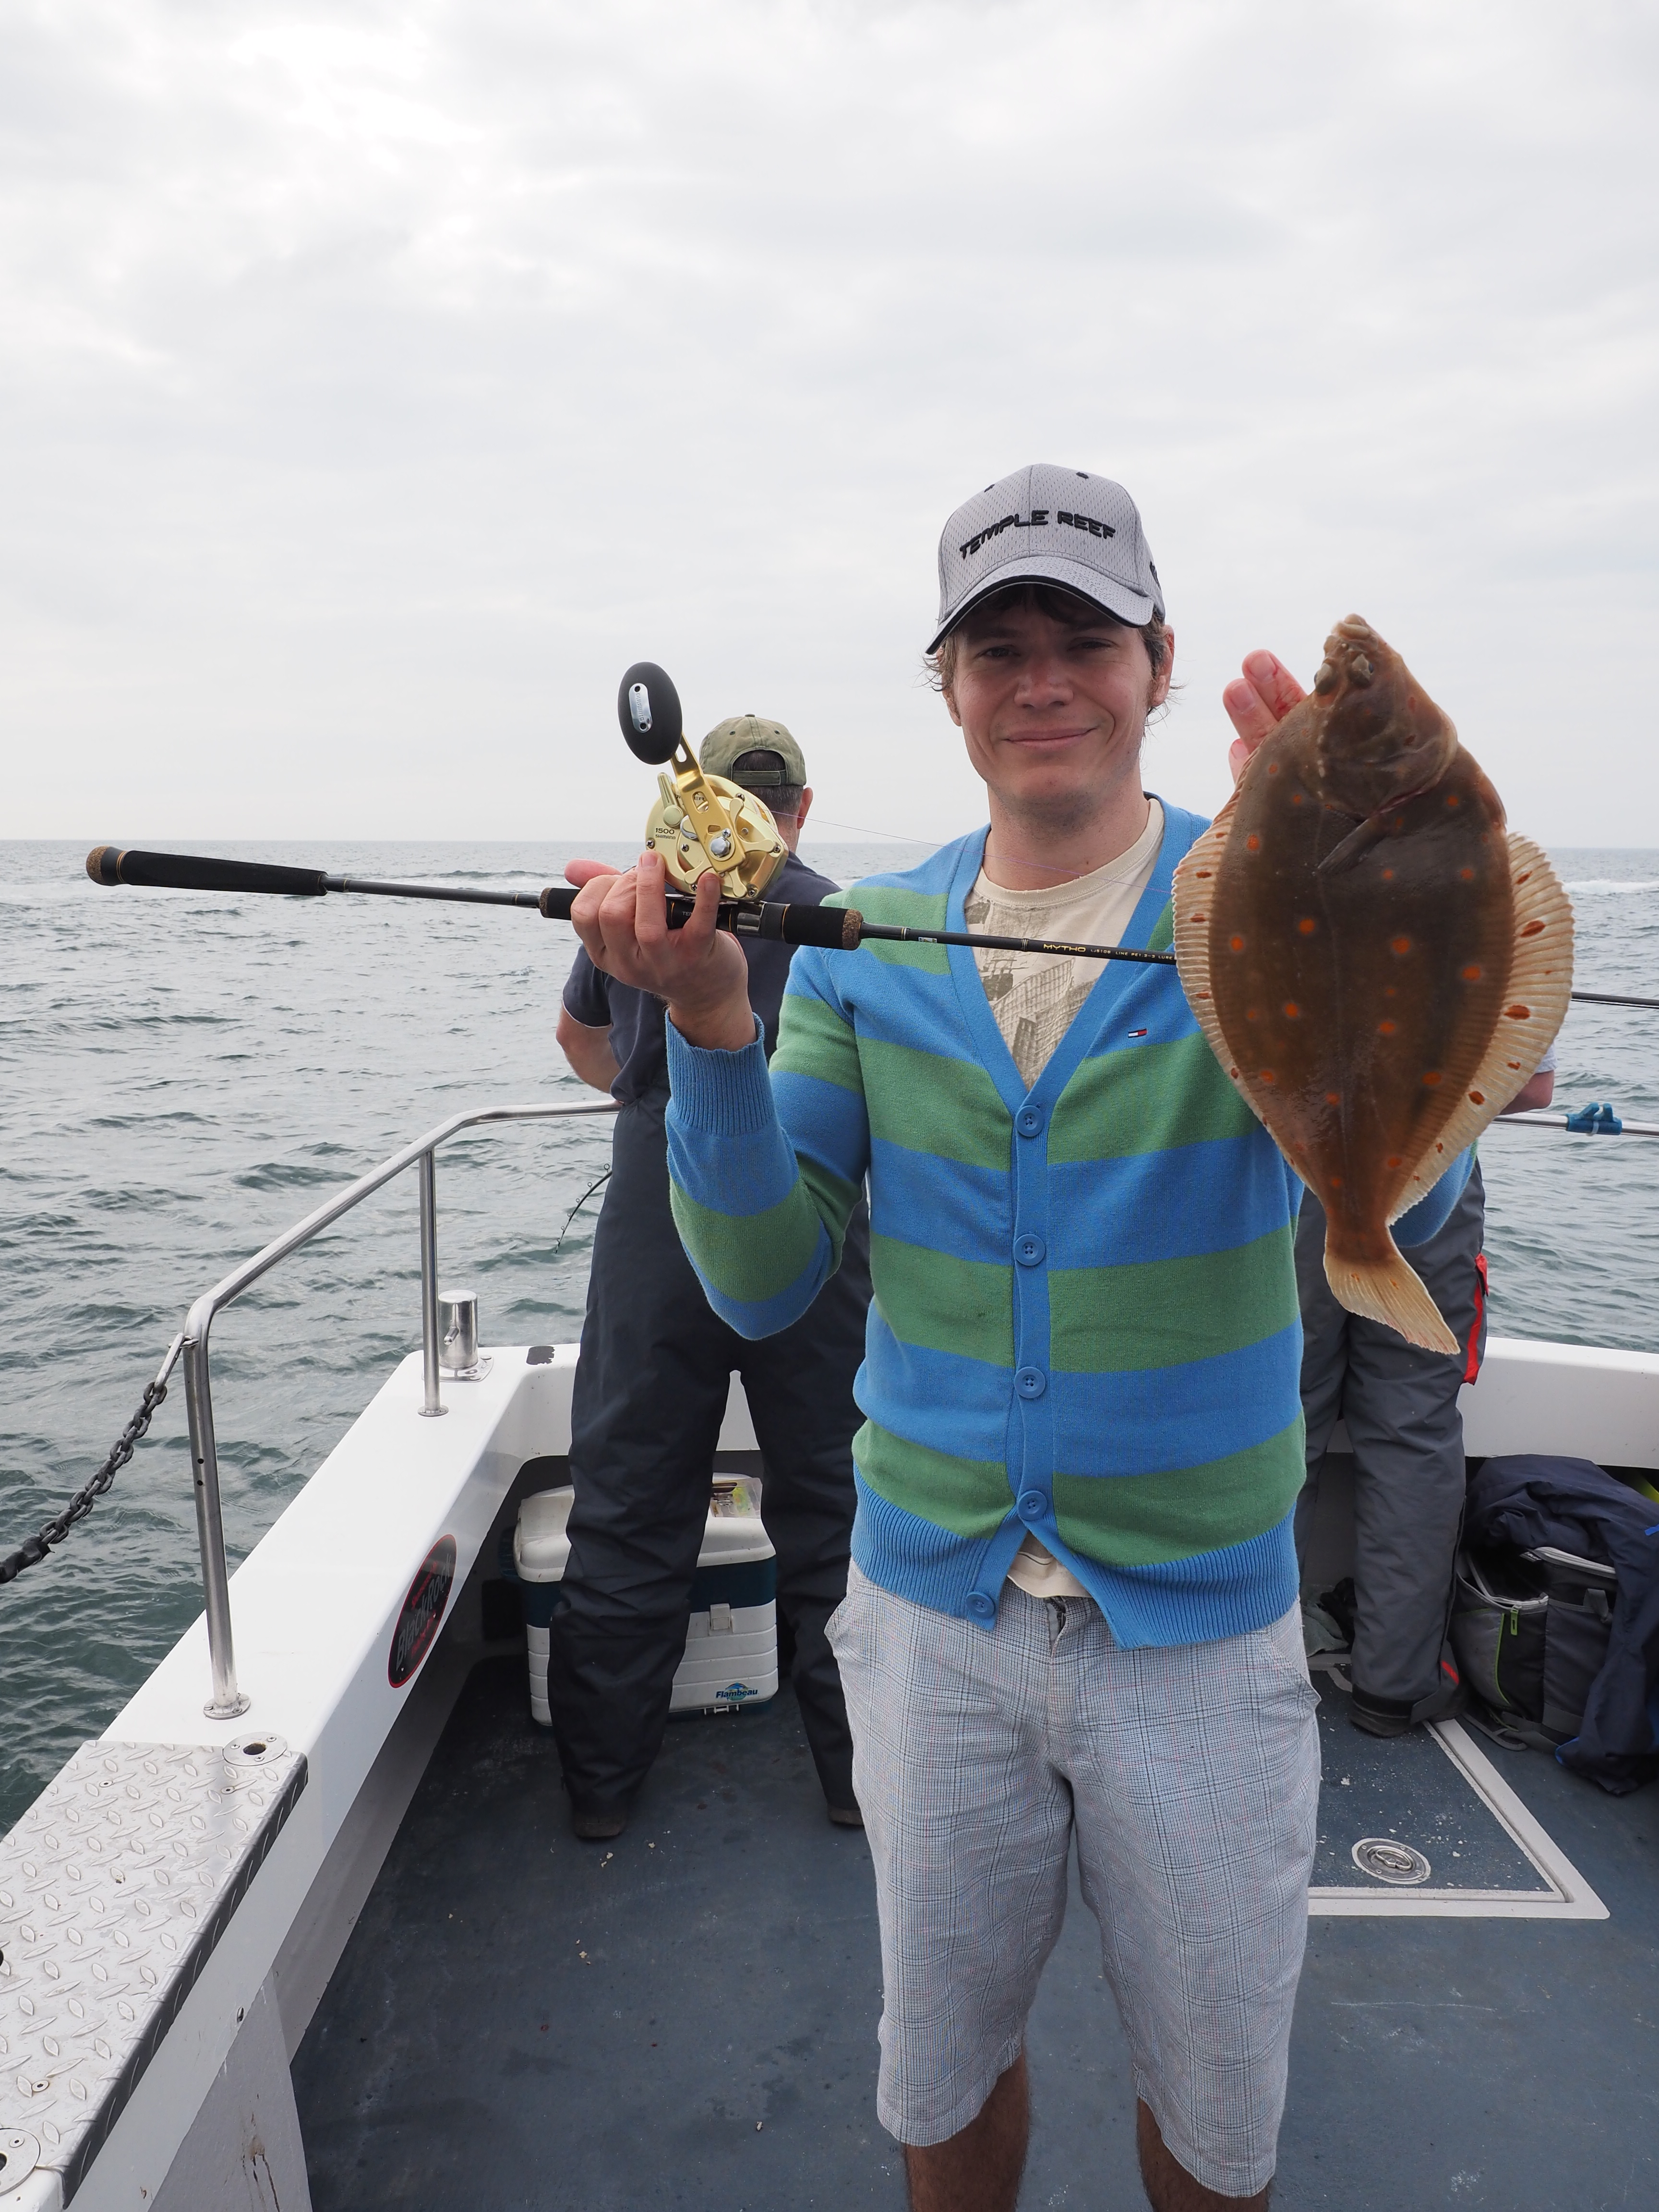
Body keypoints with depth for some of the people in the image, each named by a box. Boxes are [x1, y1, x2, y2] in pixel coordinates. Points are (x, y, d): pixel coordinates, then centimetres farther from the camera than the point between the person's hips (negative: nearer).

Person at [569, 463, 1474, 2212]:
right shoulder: (864, 942, -2)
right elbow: (764, 1285, -7)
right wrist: (708, 1022, -23)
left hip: (1200, 1624, -1)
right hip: (930, 1608, 2)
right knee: (942, 2067, 22)